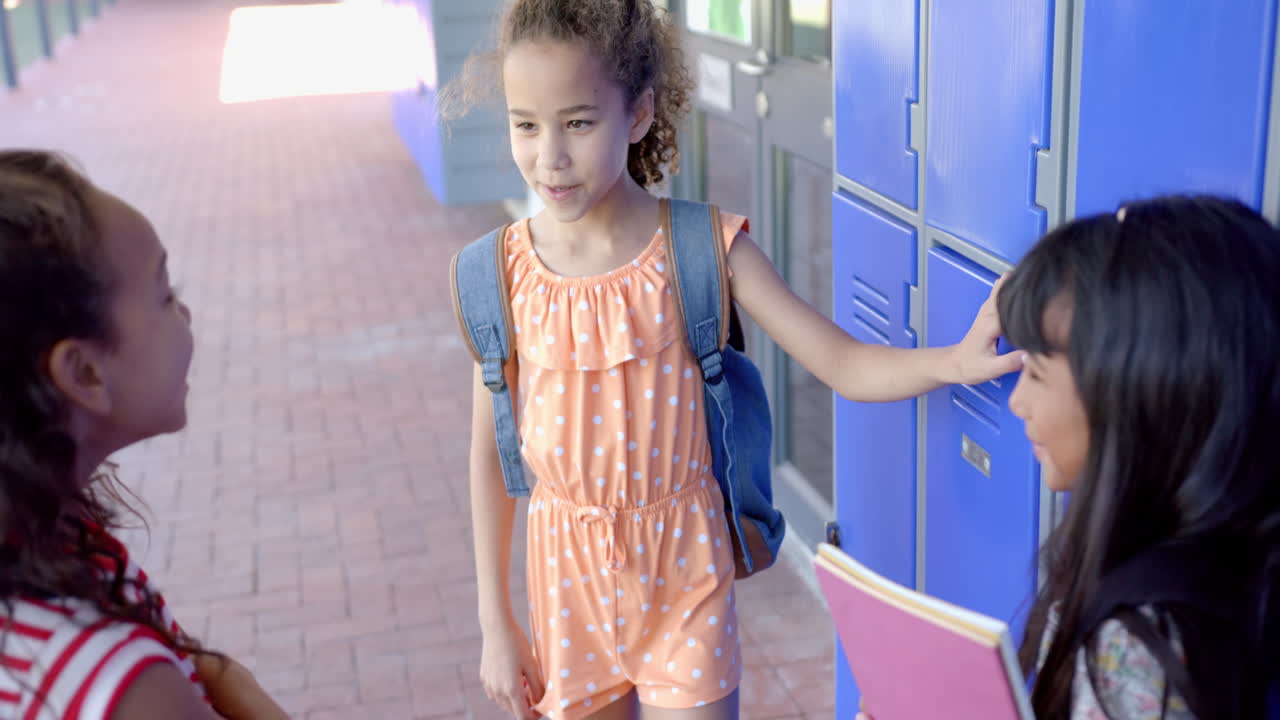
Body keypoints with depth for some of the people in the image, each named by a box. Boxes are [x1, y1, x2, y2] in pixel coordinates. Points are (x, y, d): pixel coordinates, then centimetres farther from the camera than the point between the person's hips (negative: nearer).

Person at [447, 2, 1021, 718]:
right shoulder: (503, 273, -8)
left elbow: (846, 364, -11)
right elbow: (491, 452, -1)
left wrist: (957, 360, -32)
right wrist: (497, 623, 3)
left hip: (682, 563, -1)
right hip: (569, 570, 2)